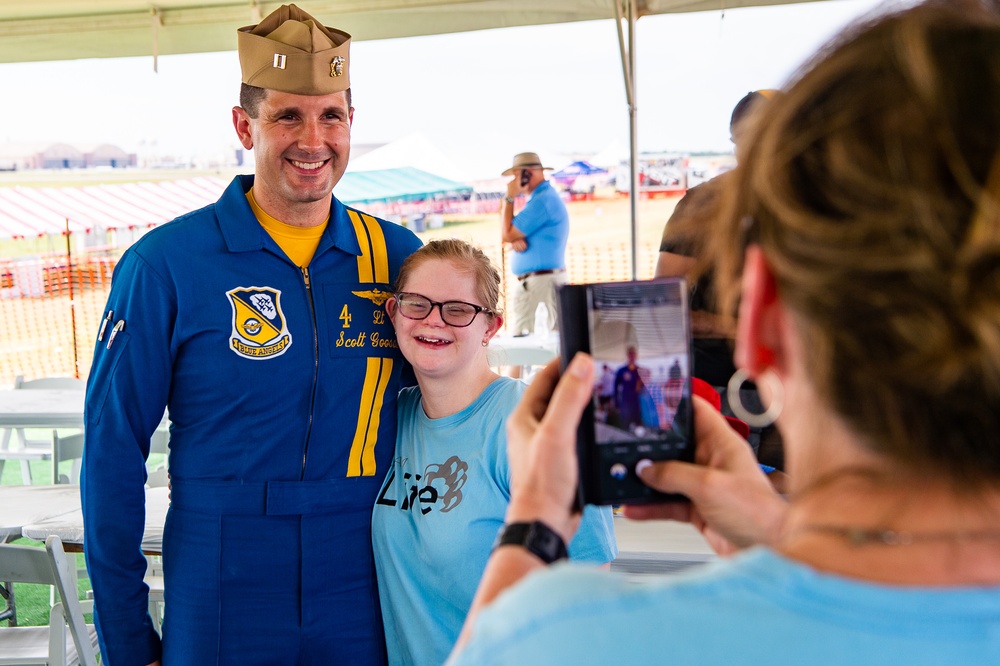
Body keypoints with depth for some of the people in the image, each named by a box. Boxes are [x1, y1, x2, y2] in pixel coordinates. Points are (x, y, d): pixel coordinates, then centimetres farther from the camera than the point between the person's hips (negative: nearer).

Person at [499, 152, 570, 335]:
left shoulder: (541, 201, -16)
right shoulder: (549, 195, 17)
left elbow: (506, 235, -14)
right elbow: (512, 235, 18)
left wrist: (509, 198, -7)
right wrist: (516, 241, -5)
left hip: (537, 280, -11)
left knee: (522, 339, -11)